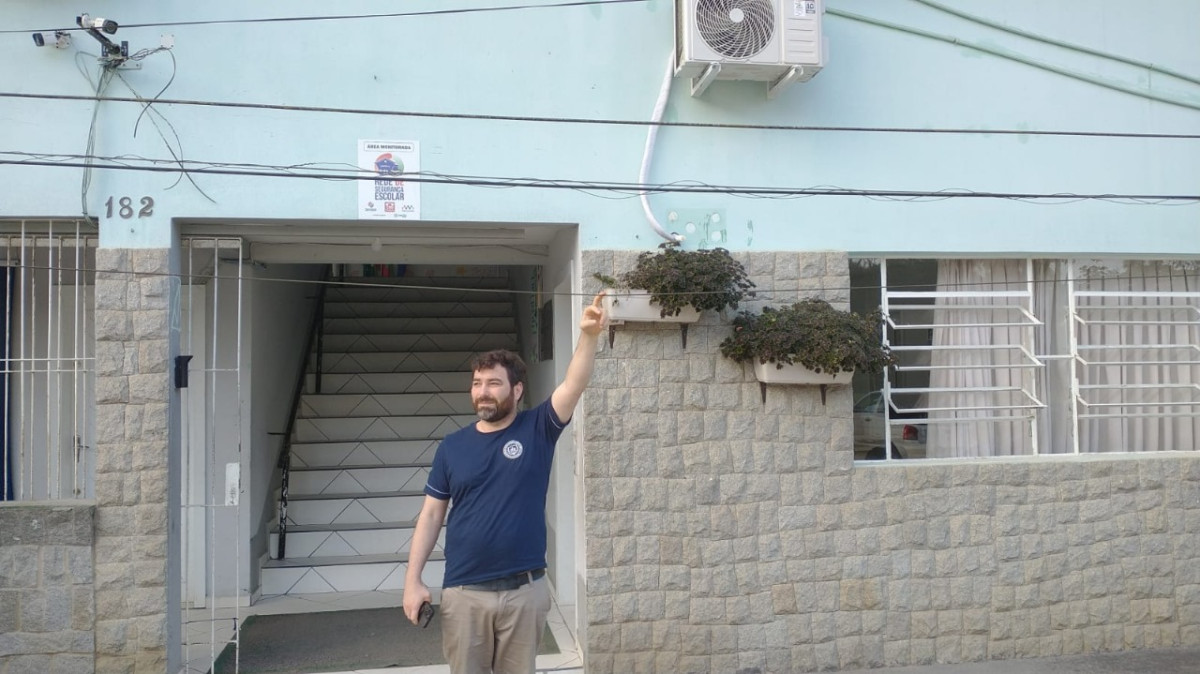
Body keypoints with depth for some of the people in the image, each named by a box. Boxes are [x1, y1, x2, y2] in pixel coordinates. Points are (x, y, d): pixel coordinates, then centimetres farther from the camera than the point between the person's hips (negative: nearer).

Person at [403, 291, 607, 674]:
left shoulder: (537, 430, -2)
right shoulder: (452, 446, 3)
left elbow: (574, 386, -17)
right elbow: (431, 515, 5)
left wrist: (588, 335, -32)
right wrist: (413, 579, -1)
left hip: (525, 589, -1)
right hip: (463, 591, 1)